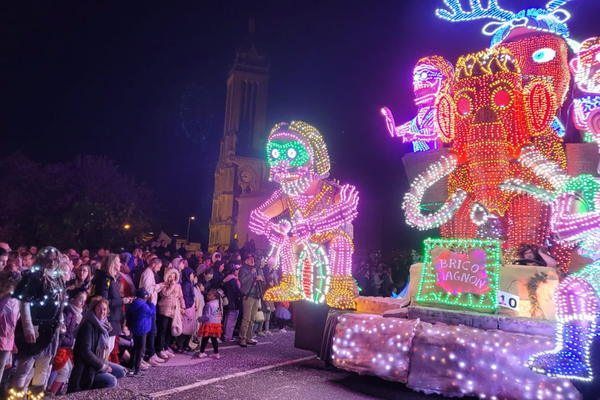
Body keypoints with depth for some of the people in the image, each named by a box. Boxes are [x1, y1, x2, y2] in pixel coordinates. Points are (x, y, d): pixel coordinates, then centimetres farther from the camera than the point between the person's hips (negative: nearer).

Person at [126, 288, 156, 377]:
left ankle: (132, 368, 23)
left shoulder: (134, 303, 5)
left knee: (135, 348, 18)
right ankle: (137, 371, -1)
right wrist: (151, 303, -9)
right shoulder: (143, 305, -23)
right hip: (142, 330, -9)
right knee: (141, 349, -3)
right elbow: (153, 313, -14)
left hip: (135, 329, 10)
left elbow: (129, 314, 18)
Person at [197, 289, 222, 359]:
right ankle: (216, 353, 13)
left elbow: (207, 316, -15)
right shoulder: (218, 303, 7)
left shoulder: (209, 304, -17)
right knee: (214, 339, 12)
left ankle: (201, 353, 12)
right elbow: (220, 313, 16)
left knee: (205, 339, 4)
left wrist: (200, 319, -1)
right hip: (217, 323, 7)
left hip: (209, 324, -7)